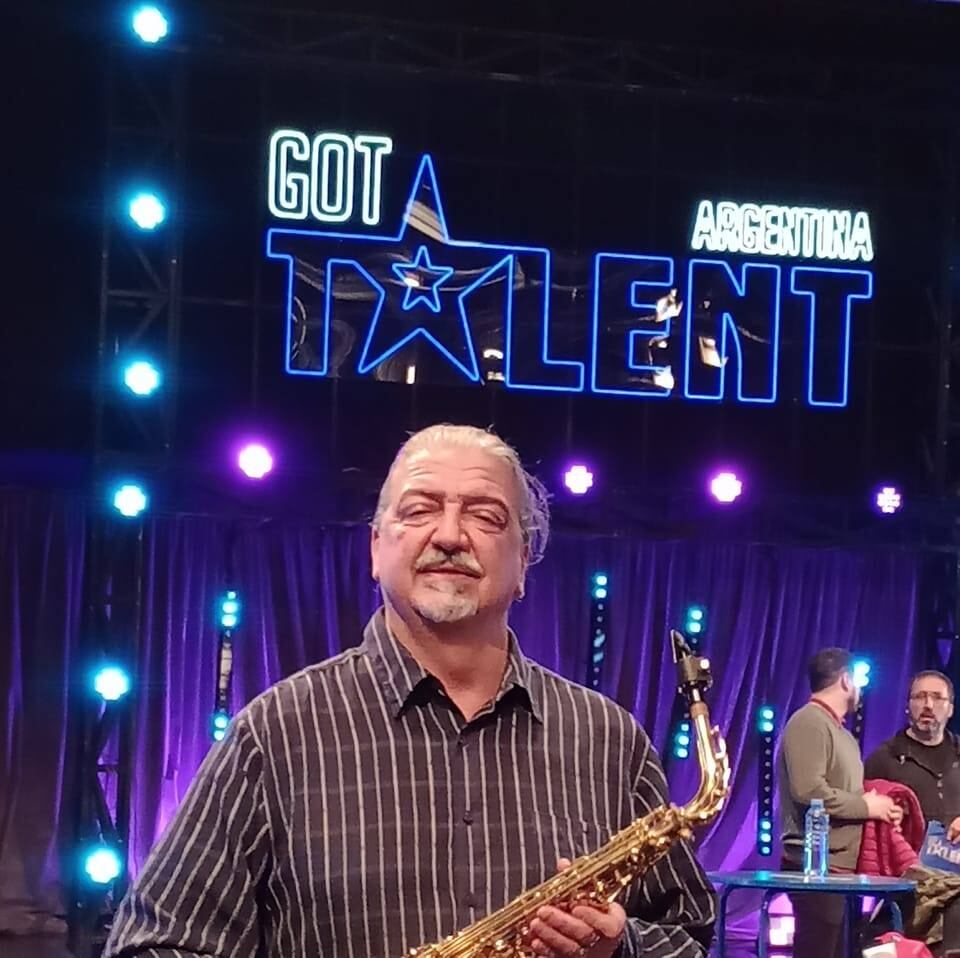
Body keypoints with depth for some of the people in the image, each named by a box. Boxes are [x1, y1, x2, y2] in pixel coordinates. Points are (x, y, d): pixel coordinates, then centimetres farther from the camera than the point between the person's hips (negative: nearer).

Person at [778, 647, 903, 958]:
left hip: (840, 865, 10)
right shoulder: (809, 722, -11)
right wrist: (866, 806, -13)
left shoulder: (839, 731, 20)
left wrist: (879, 808, 9)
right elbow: (809, 792, -23)